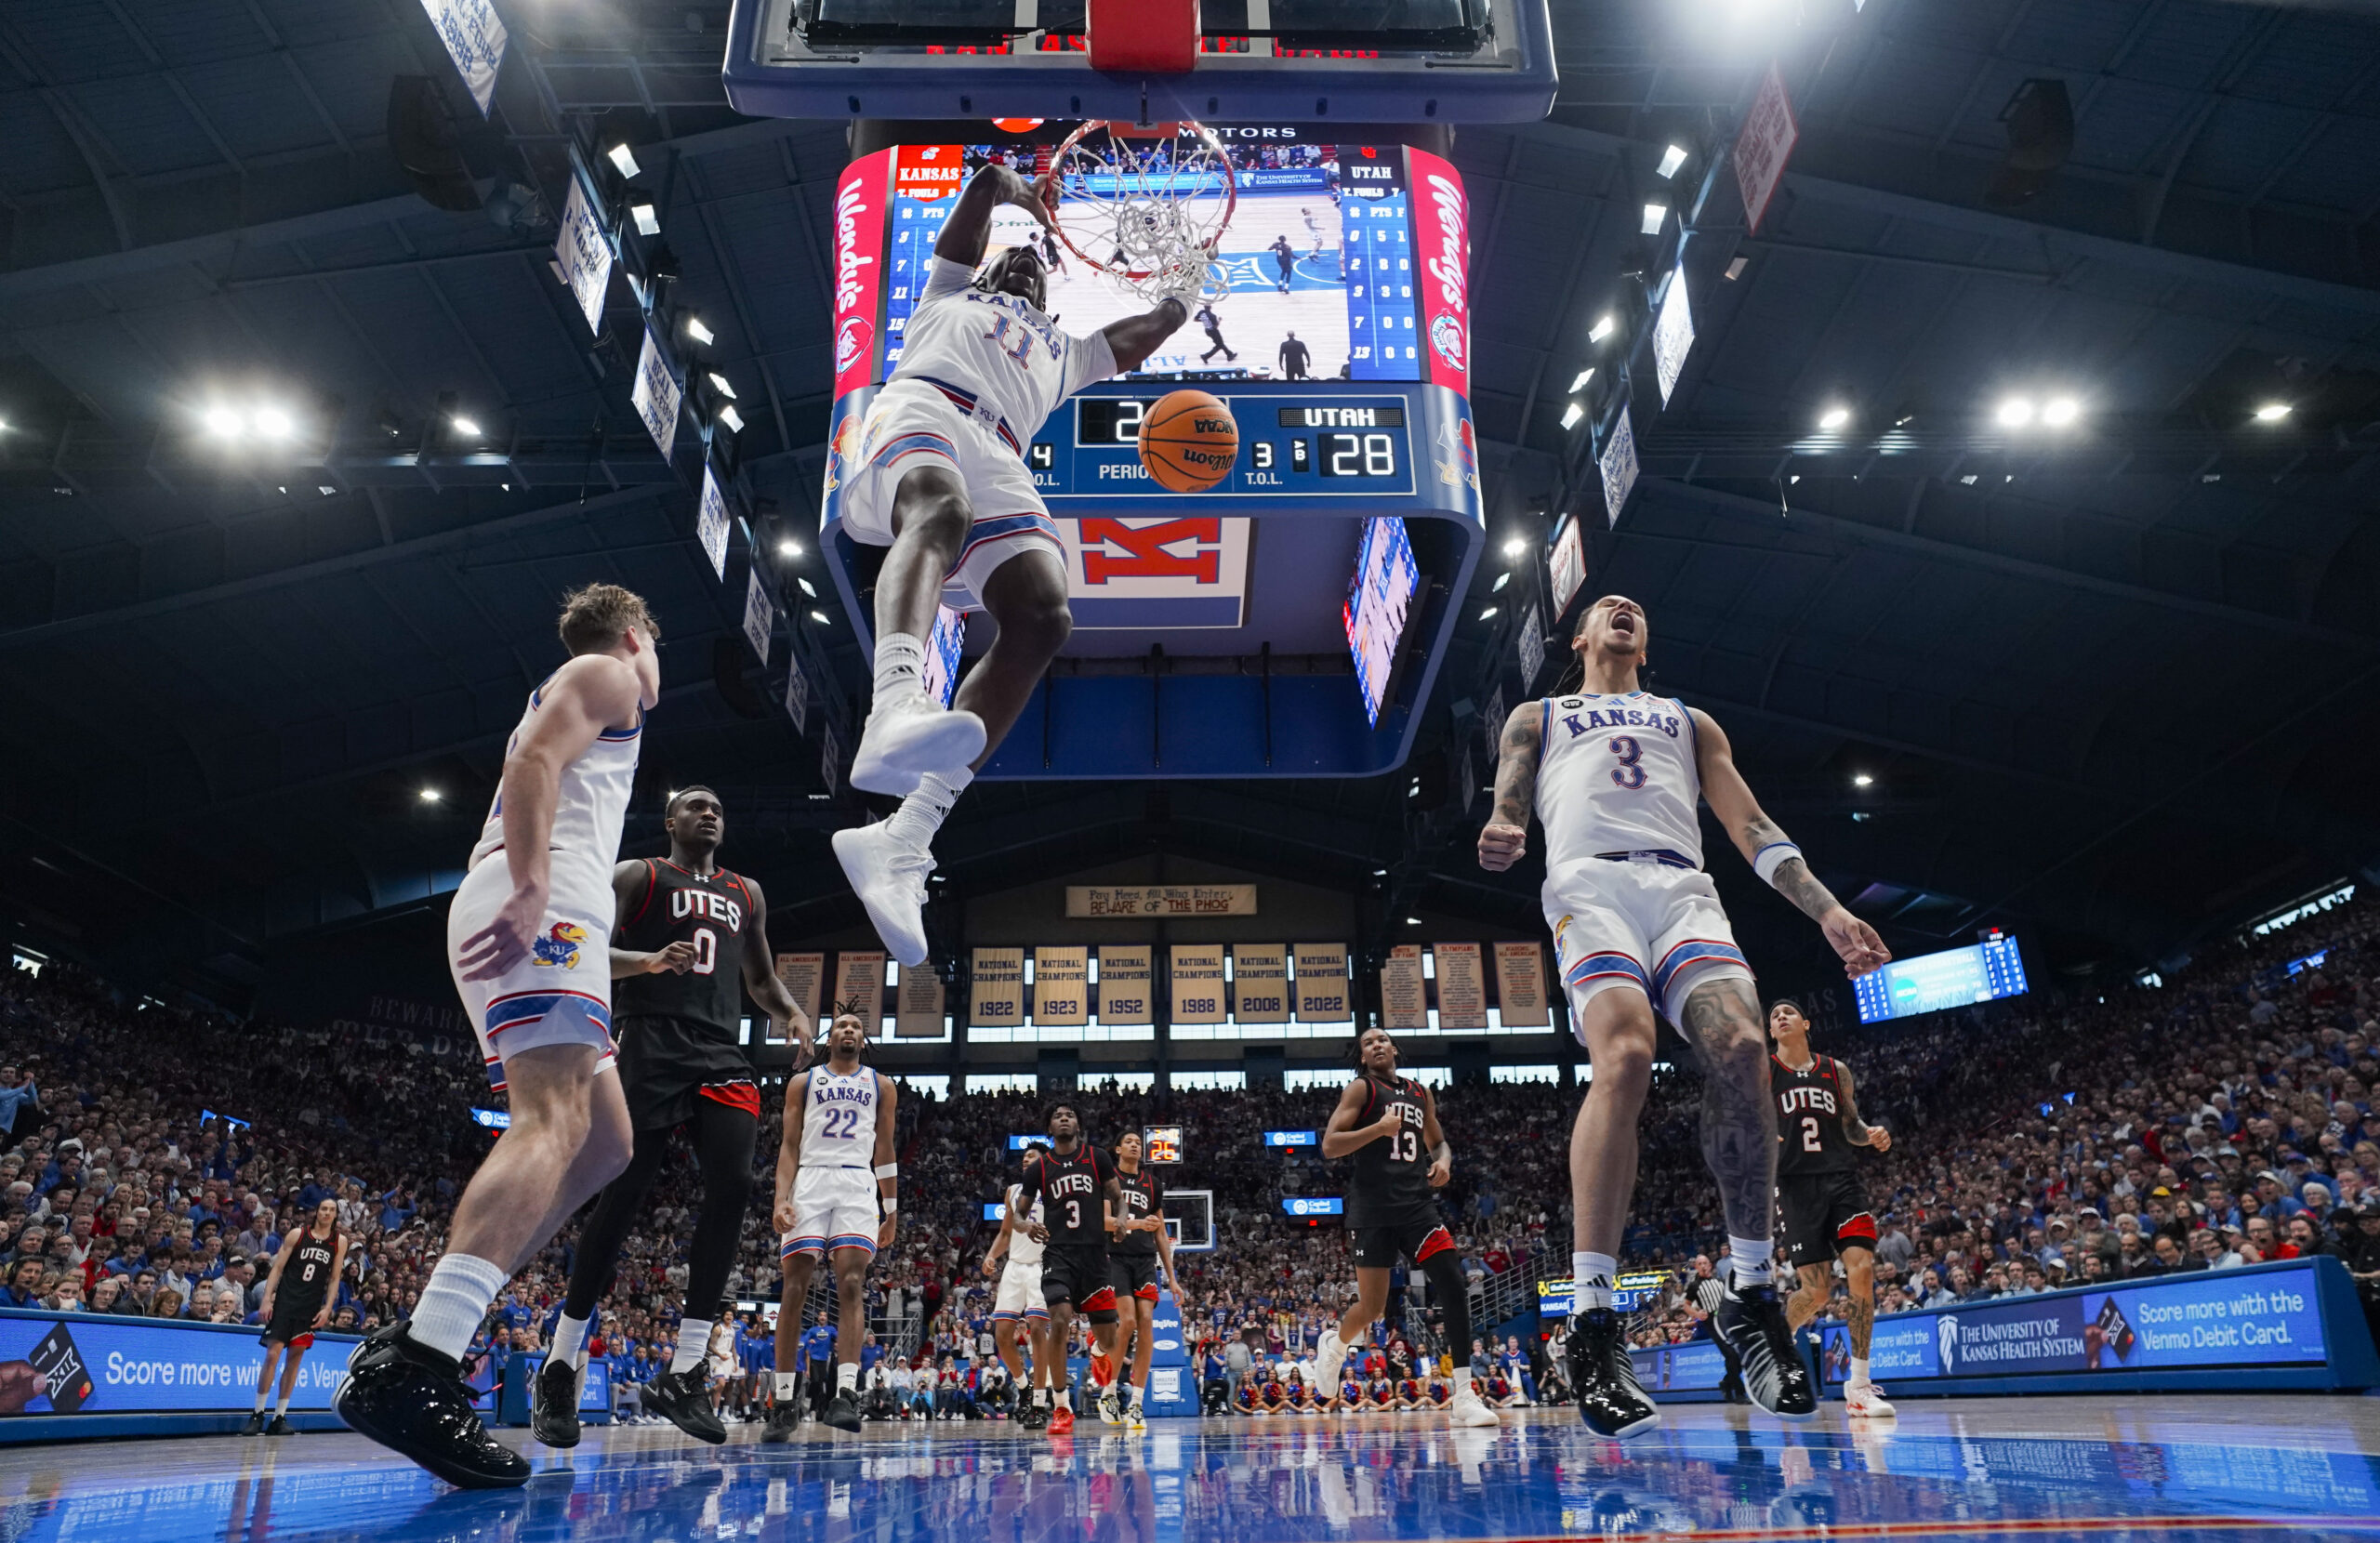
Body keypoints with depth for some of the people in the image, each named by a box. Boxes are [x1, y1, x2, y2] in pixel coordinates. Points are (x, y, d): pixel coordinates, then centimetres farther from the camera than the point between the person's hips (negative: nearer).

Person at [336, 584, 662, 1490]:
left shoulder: (560, 695, 36)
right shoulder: (606, 673, 9)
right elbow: (534, 762, -11)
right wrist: (533, 891, -25)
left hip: (502, 908, 10)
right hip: (547, 907, -10)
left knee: (605, 1145, 6)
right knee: (554, 1122, -24)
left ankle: (420, 1339, 0)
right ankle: (412, 1372, -37)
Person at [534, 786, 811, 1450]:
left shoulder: (746, 893, 24)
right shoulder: (637, 876, 9)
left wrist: (792, 1013, 9)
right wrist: (650, 961, -21)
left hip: (722, 1056, 4)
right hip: (652, 1052, -4)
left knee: (732, 1185, -16)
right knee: (622, 1196, -7)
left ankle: (683, 1375, -11)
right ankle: (560, 1368, 10)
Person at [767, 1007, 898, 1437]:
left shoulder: (881, 1085, 18)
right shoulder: (803, 1082, 16)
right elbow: (789, 1147, 8)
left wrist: (891, 1210, 11)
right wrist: (781, 1198, -7)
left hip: (858, 1184, 0)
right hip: (809, 1181, 0)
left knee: (851, 1283, -16)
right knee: (795, 1288, -5)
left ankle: (845, 1394, -23)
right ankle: (783, 1403, 2)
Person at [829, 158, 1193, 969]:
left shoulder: (1064, 350, 45)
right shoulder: (949, 294, 37)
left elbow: (1157, 325, 50)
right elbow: (987, 185, 38)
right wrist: (1021, 193, 57)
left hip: (996, 460, 3)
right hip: (921, 409, -3)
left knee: (1043, 617, -27)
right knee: (939, 507, -41)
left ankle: (903, 840, -38)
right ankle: (895, 712, -70)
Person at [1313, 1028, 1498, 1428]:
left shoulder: (1420, 1093, 16)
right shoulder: (1361, 1089, 0)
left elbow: (1438, 1142, 27)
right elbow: (1329, 1146, -8)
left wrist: (1444, 1160, 4)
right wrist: (1377, 1128, -19)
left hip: (1416, 1203, 4)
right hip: (1373, 1210, -4)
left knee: (1455, 1287, -11)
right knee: (1372, 1307, -1)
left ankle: (1464, 1395, -5)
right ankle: (1335, 1342, 34)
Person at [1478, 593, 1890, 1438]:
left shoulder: (1690, 721, 35)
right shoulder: (1537, 717, 30)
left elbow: (1751, 826, 24)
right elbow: (1508, 804, 15)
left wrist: (1827, 909, 8)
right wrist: (1501, 835, -12)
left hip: (1684, 889, 3)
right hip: (1590, 883, -2)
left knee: (1741, 1049, -25)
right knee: (1624, 1058, -29)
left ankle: (1750, 1294, -8)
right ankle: (1593, 1322, -27)